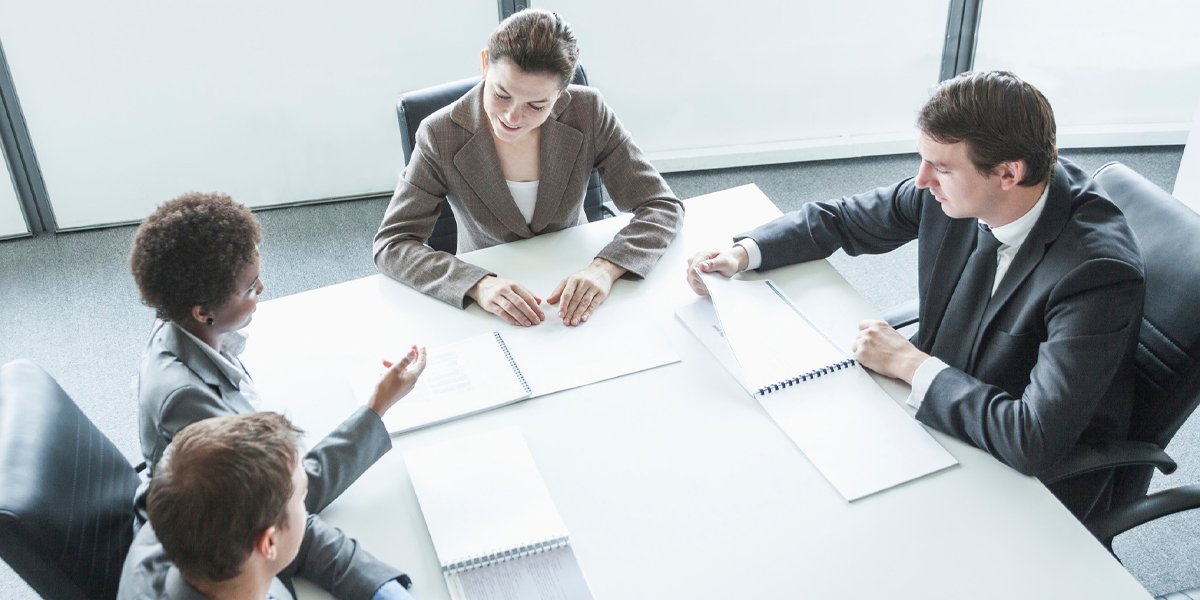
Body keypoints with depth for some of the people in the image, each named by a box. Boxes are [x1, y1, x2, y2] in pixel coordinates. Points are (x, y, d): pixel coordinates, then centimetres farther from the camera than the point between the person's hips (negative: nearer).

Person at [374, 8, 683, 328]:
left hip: (574, 290, 1)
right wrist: (478, 284, -33)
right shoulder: (441, 136, -16)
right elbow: (390, 245, -16)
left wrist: (606, 267, -30)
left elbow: (663, 206, -11)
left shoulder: (588, 112, -13)